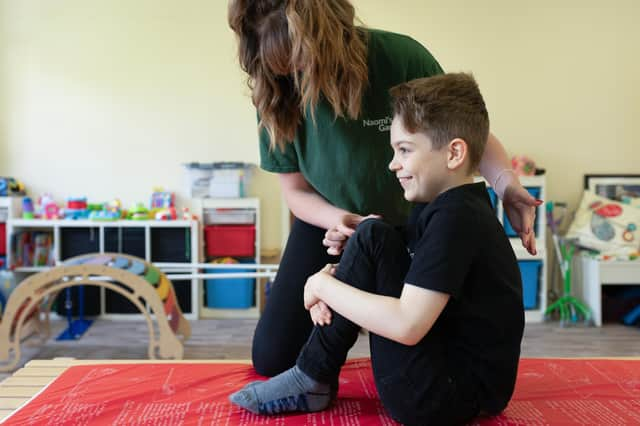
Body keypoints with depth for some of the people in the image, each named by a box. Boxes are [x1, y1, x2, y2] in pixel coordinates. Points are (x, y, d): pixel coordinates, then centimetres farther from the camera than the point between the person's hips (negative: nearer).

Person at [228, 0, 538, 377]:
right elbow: (296, 190, -9)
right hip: (330, 223, 2)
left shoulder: (400, 57, -29)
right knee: (272, 356, 2)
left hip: (410, 227, -1)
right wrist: (337, 218, -30)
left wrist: (506, 184, -31)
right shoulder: (277, 99, -21)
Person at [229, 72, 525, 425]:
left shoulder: (454, 217, -20)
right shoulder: (462, 207, 10)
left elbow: (405, 325, -28)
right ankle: (313, 380, 13)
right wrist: (336, 286, -2)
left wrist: (323, 285, -15)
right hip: (461, 381, 10)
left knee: (372, 237, -15)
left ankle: (313, 378, -3)